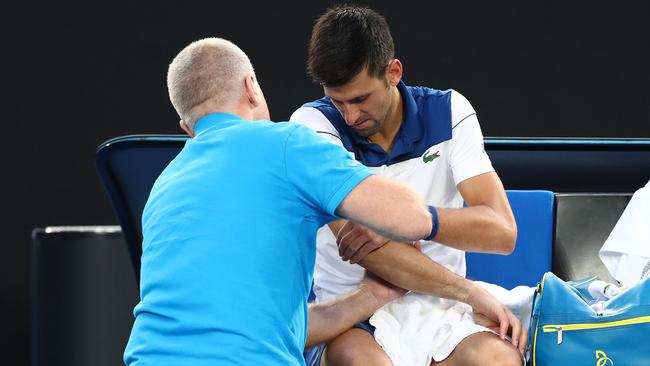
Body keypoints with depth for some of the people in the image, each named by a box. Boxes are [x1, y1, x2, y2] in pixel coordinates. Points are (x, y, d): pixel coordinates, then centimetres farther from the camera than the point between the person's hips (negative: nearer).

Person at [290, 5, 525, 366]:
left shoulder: (447, 112, 1)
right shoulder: (313, 123, -6)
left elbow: (502, 230, -11)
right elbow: (358, 242, -19)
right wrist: (470, 292, -20)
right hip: (349, 321, -1)